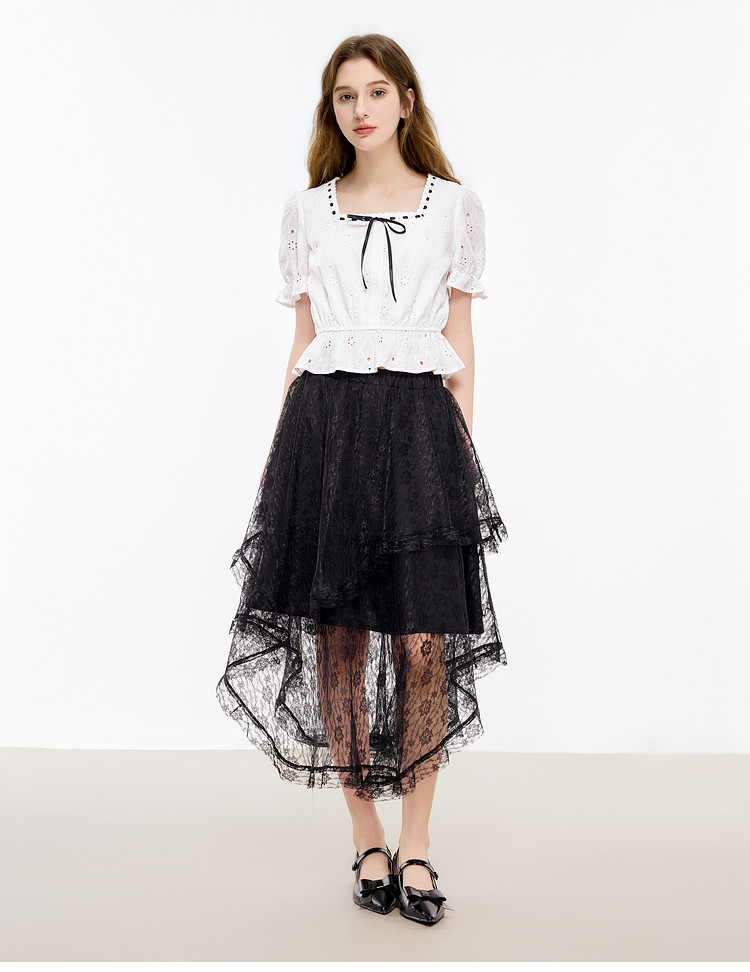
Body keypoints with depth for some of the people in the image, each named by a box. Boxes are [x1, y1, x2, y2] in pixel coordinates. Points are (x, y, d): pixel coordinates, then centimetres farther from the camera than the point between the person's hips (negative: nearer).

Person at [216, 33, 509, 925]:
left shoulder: (455, 207, 9)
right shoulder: (306, 211, 12)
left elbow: (460, 343, 9)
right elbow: (302, 339, 13)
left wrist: (464, 450, 1)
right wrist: (278, 451, 8)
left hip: (419, 424, -1)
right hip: (325, 423, 2)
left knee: (423, 644, -5)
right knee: (337, 639, 2)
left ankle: (414, 844, 11)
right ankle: (366, 839, 17)